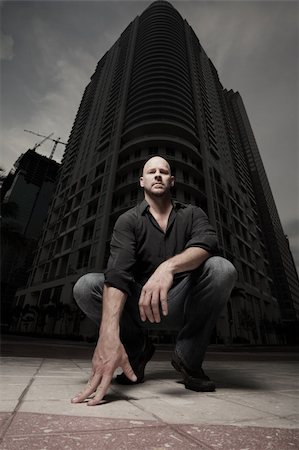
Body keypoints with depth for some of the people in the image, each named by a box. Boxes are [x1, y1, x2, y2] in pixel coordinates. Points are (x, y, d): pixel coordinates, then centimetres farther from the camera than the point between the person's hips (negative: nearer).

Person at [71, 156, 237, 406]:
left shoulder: (192, 214, 2)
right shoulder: (128, 221, -6)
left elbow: (207, 244, -21)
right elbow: (118, 272, -24)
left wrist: (168, 266, -42)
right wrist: (109, 334, -40)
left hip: (178, 303, 1)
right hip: (137, 305, 0)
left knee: (221, 268, -26)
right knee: (85, 287, -21)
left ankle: (188, 357, -8)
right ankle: (138, 348, 1)